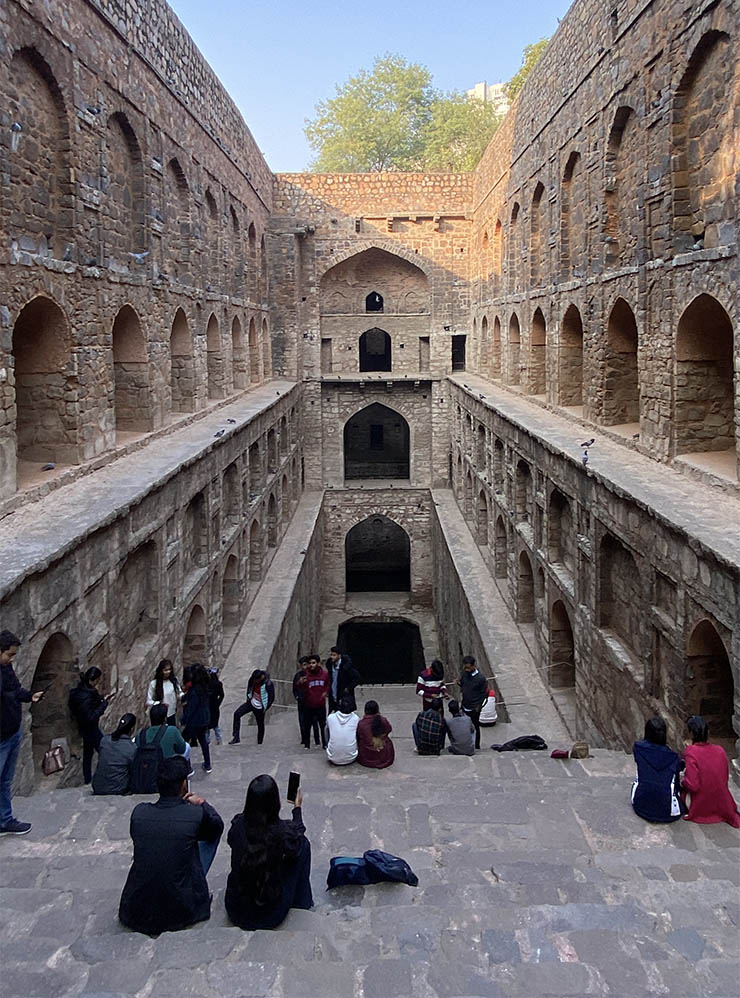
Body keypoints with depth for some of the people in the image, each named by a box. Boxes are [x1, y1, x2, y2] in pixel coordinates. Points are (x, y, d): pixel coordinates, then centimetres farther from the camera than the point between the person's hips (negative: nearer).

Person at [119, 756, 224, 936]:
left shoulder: (139, 812, -7)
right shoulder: (196, 814, -16)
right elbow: (217, 826, 6)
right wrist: (202, 804, 17)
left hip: (136, 915, 4)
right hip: (182, 913, -3)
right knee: (211, 834, 12)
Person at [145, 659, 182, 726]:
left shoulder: (174, 680, -1)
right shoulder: (154, 683, -11)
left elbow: (180, 695, 1)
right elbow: (149, 701, -7)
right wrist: (159, 704, -24)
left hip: (172, 715, 3)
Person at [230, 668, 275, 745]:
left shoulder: (268, 684, -27)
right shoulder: (253, 678, -11)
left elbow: (271, 697, -15)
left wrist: (266, 708, -9)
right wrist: (248, 696, 9)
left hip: (259, 707, -5)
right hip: (251, 702, 5)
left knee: (260, 725, 5)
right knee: (237, 714, -7)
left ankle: (259, 743, 24)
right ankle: (236, 737, -3)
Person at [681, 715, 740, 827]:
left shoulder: (691, 753, -21)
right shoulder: (720, 750, -6)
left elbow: (692, 785, -23)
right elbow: (726, 777, 7)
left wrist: (682, 780, -1)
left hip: (701, 810, -4)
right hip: (723, 807, 4)